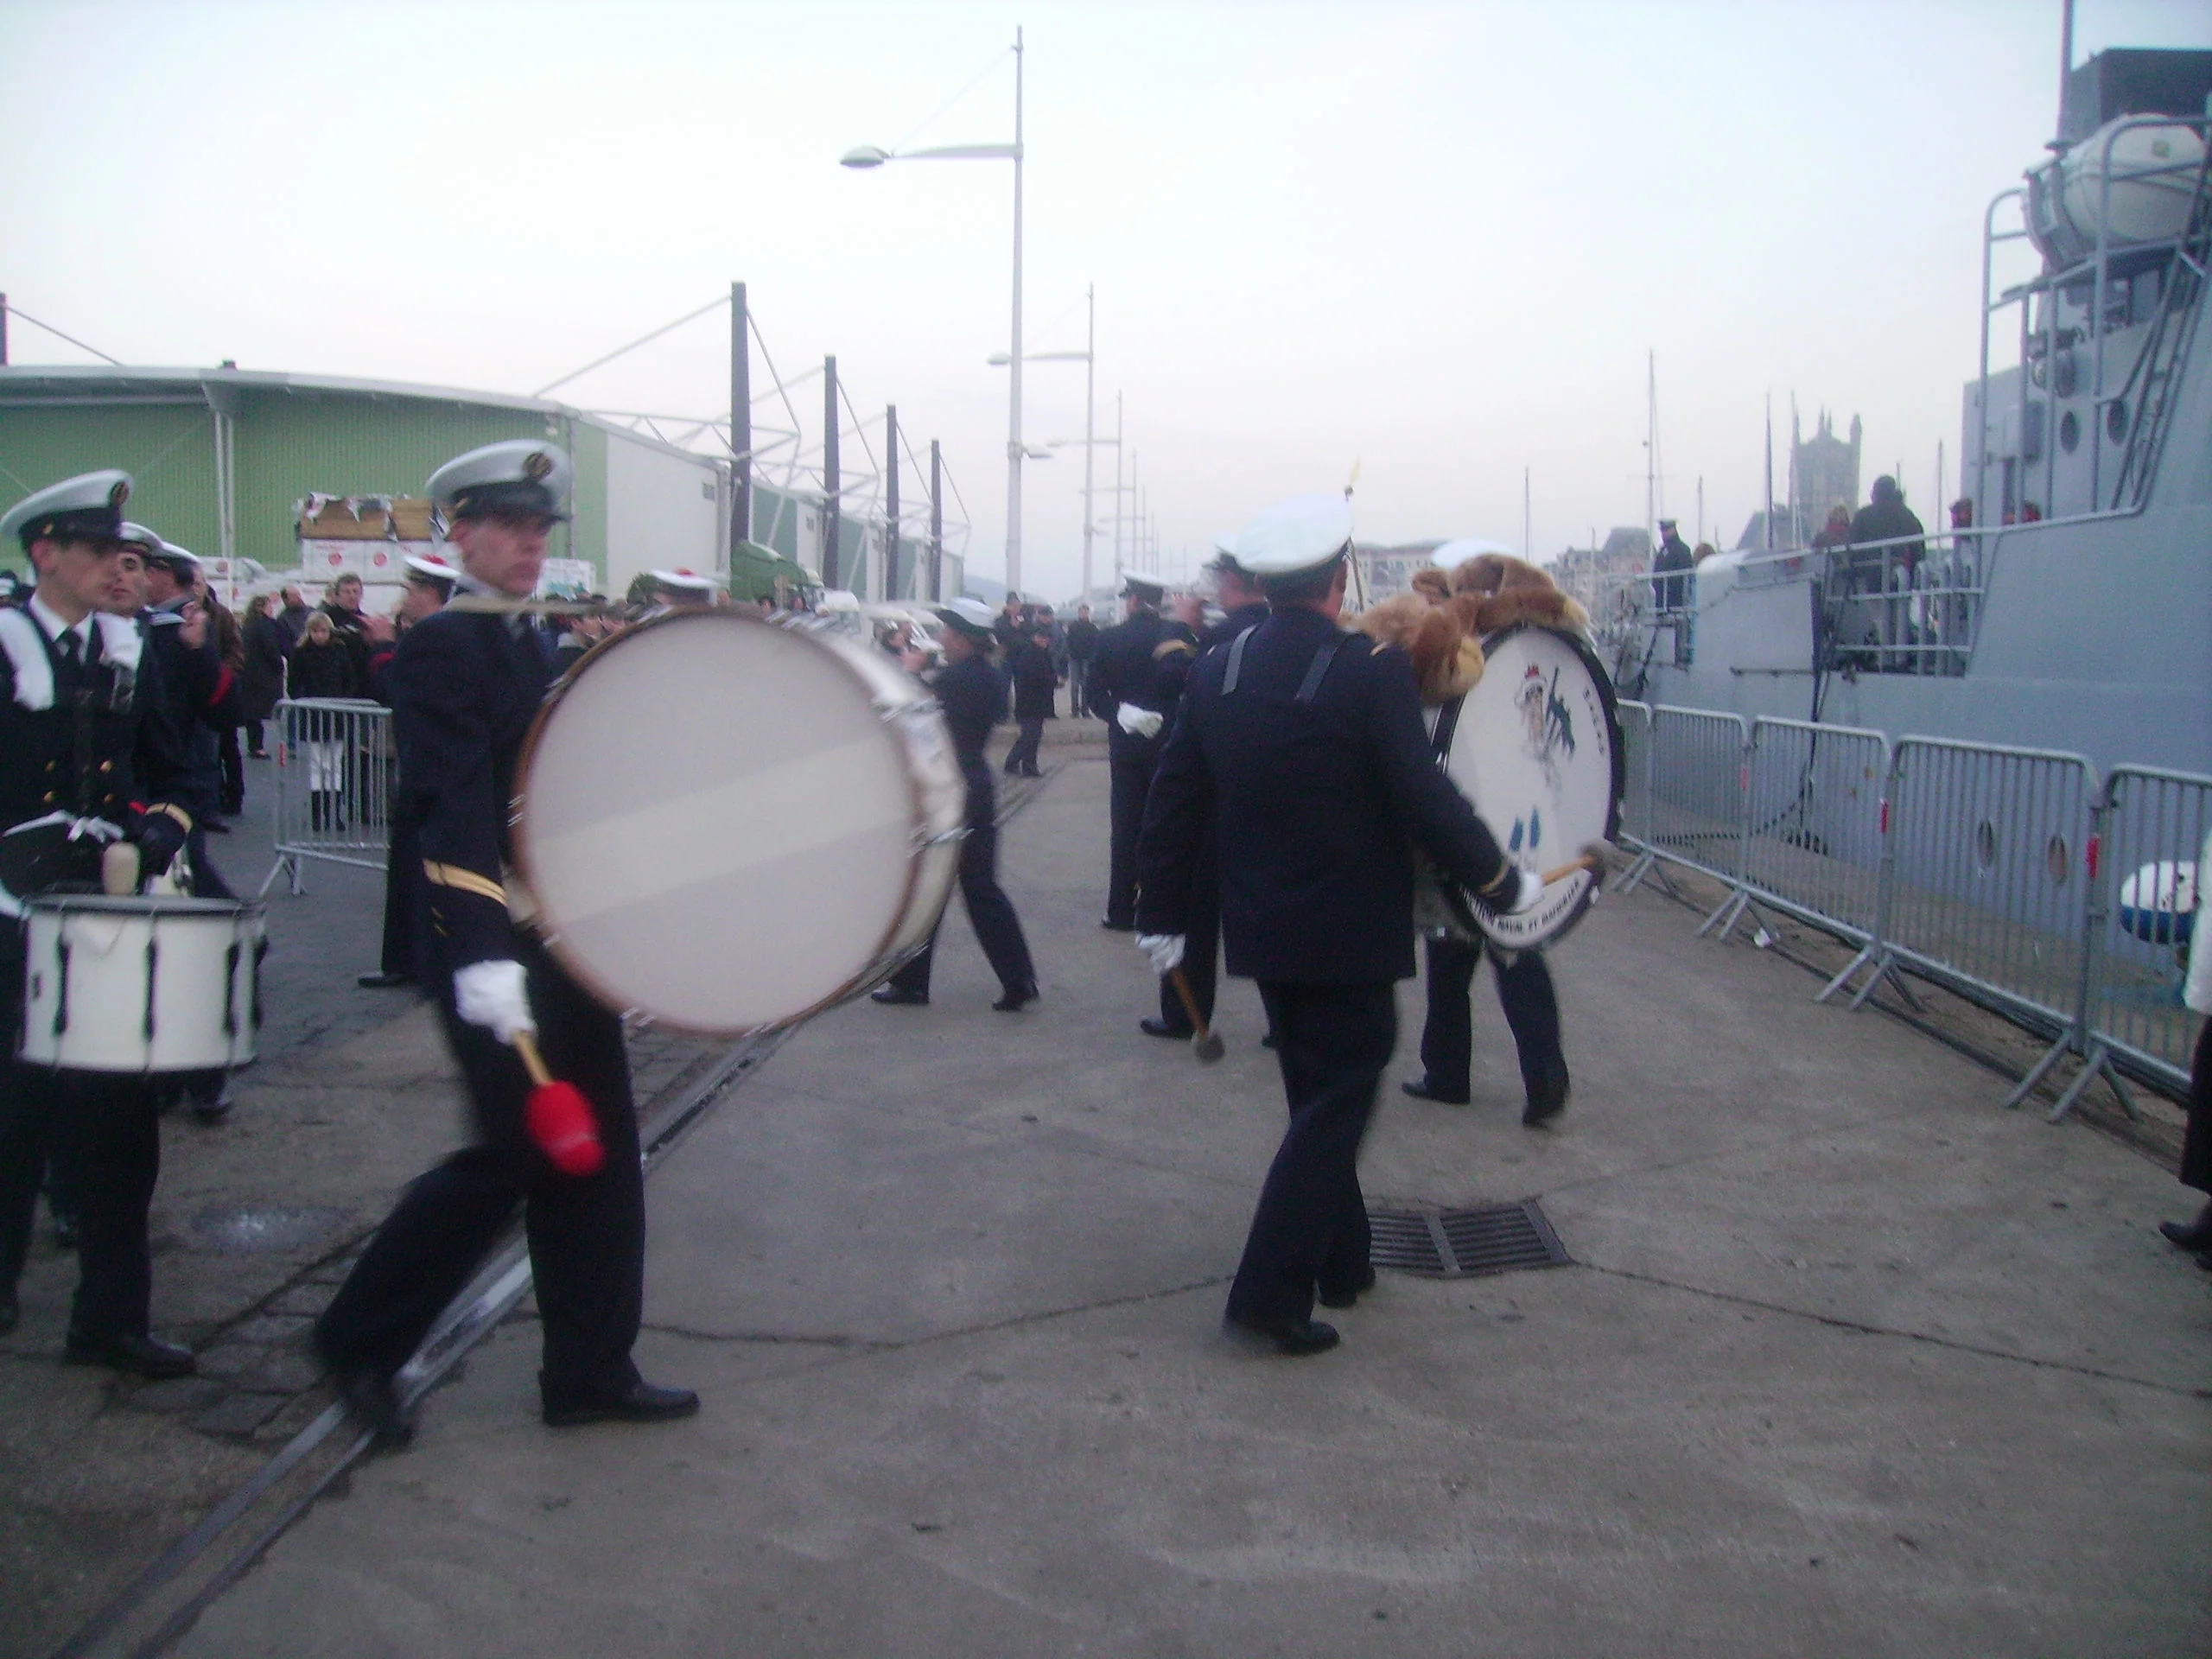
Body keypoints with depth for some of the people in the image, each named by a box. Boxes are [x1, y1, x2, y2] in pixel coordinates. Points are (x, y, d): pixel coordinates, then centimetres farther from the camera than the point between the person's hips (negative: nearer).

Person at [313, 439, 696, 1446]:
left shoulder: (533, 648, 16)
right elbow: (453, 808, -22)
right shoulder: (441, 648, -11)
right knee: (513, 1153, -4)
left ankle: (592, 1372, 19)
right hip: (493, 947, -9)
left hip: (563, 939, 9)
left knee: (597, 1152, 9)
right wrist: (485, 955, -29)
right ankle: (359, 1340, 15)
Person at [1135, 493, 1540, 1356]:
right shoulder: (1371, 671, -17)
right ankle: (1271, 1290, -1)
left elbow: (1174, 804, 3)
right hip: (1350, 936, -6)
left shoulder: (1214, 673, 0)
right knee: (1334, 1106, 3)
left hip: (1261, 931, 6)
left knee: (1318, 1097, 20)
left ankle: (1340, 1260, 32)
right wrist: (1502, 882, -6)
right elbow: (1426, 799, -19)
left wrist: (1161, 914, 12)